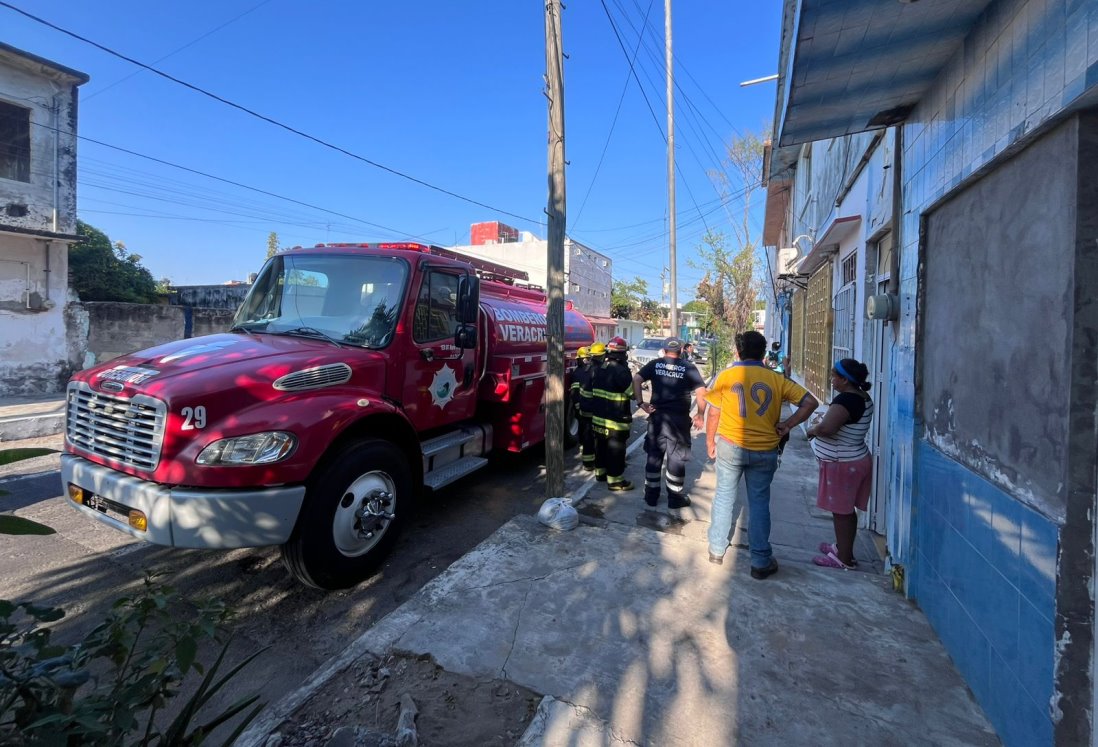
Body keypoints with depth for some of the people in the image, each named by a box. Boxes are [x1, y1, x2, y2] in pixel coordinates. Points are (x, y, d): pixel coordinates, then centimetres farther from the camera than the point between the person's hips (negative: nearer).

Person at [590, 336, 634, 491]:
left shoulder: (599, 370, 7)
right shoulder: (621, 371, -19)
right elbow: (632, 393, -12)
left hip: (598, 417, 8)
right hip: (616, 420, -8)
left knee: (601, 446, 19)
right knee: (615, 450, 1)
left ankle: (600, 472, 32)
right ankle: (614, 480, 8)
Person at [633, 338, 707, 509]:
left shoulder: (655, 364, 5)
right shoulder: (688, 367, 0)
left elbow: (636, 379, -7)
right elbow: (701, 392, -9)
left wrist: (641, 402, -5)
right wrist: (700, 415, 1)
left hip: (657, 415, 2)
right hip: (679, 418, -2)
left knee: (654, 455, 13)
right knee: (676, 457, 9)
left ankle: (651, 495, 21)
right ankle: (675, 497, 19)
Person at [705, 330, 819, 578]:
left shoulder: (725, 376, -4)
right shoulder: (776, 379, -1)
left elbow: (713, 413, -1)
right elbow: (810, 402, -4)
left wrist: (710, 442, 11)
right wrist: (787, 425, 1)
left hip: (730, 446, -1)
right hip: (764, 451, 1)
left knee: (724, 496, 13)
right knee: (759, 503, 10)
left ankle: (717, 550, 25)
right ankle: (761, 562, 19)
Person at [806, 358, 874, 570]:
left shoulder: (845, 400, -25)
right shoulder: (863, 397, 7)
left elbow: (827, 428, -37)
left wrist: (813, 429, -16)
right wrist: (821, 425, 5)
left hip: (843, 464, -10)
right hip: (855, 459, 10)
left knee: (841, 511, 3)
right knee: (846, 509, 21)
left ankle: (844, 558, 14)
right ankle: (843, 546, 35)